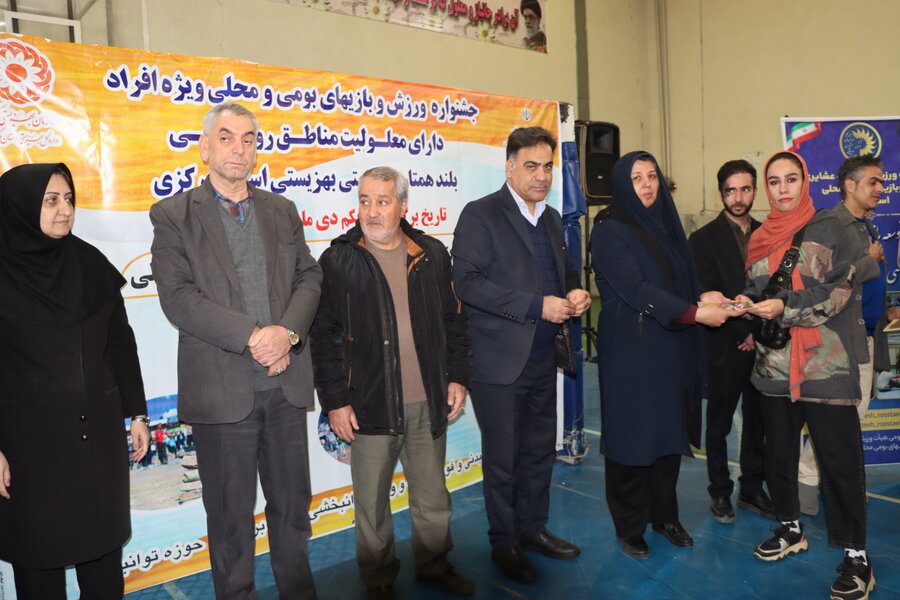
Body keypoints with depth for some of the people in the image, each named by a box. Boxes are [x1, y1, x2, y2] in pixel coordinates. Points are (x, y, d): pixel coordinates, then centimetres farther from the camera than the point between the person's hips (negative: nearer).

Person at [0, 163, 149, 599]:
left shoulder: (90, 263, 2)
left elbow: (121, 342, 7)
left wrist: (137, 413, 7)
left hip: (98, 428, 3)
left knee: (103, 538, 13)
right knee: (38, 547, 12)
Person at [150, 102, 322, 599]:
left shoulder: (281, 210, 12)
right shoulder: (173, 215, 0)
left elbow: (308, 278, 7)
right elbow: (177, 297, -11)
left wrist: (288, 331, -12)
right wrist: (252, 335, -18)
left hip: (286, 381, 4)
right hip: (221, 386, -3)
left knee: (293, 502, 16)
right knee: (230, 512, 11)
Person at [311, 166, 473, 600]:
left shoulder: (432, 254, 4)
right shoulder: (338, 260, -4)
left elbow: (454, 321, 10)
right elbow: (324, 337, -4)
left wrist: (458, 377, 5)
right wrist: (334, 401, -7)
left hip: (428, 403, 3)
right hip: (370, 406, -2)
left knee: (432, 496, 18)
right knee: (372, 502, 12)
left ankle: (434, 564, 40)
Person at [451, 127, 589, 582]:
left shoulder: (552, 219, 13)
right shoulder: (481, 215, -10)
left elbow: (565, 269, 24)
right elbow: (467, 281, -19)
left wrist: (574, 292, -1)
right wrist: (537, 305, -22)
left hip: (543, 360, 7)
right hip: (500, 362, -7)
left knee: (540, 451, 18)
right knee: (502, 459, 7)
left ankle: (533, 529, 37)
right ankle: (504, 544, 26)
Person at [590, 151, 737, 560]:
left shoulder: (664, 223, 13)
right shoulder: (611, 231, -9)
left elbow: (680, 280, 15)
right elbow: (636, 289, -19)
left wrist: (702, 297, -6)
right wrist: (695, 312, -22)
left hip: (670, 348, 7)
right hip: (631, 350, -6)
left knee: (670, 431, 12)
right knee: (633, 435, 3)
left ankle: (665, 515, 30)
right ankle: (629, 527, 19)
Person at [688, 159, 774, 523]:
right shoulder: (703, 239, -5)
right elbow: (706, 298, -10)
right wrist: (745, 332, -12)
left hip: (761, 347, 4)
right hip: (725, 349, -4)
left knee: (758, 423, 13)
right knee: (719, 425, 8)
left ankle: (752, 489, 28)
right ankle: (720, 493, 23)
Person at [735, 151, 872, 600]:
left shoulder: (826, 227, -1)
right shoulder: (761, 237, 12)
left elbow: (841, 288, -8)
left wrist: (785, 306, -17)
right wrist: (747, 303, -2)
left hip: (824, 363, -4)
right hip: (774, 363, 5)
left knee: (839, 457, -3)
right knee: (778, 451, 12)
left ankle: (856, 556, 10)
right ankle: (790, 529, 31)